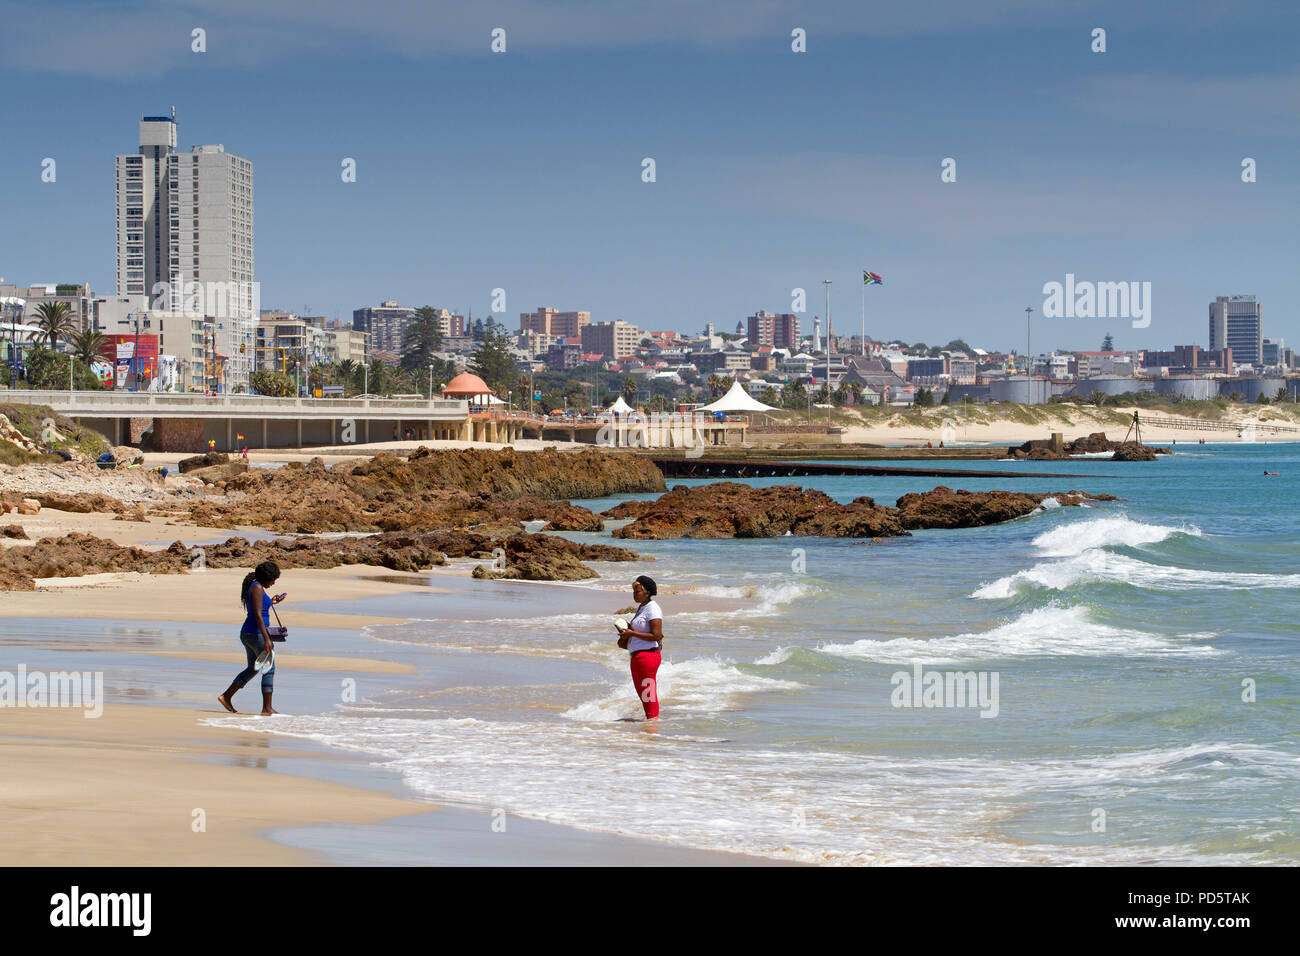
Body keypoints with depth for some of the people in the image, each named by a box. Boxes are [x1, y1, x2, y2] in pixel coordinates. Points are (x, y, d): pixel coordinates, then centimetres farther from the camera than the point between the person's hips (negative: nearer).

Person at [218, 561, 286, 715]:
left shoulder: (253, 586, 14)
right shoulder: (257, 588, -15)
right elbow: (257, 615, -22)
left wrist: (271, 602, 25)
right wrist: (266, 639, -24)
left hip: (247, 633, 10)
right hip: (256, 633, -10)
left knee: (253, 668, 20)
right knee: (269, 669, -4)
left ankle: (226, 696, 20)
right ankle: (267, 708, -3)